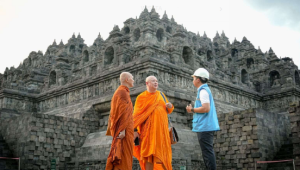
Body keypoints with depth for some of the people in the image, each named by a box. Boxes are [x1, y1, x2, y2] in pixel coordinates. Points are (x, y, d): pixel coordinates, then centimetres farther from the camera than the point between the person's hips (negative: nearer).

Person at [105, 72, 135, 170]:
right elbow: (122, 111, -19)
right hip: (124, 128, -10)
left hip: (118, 128, 10)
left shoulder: (118, 92, 23)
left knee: (119, 154, 8)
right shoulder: (123, 92, -9)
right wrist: (123, 129, -25)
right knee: (123, 155, -12)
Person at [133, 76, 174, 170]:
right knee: (149, 153, -5)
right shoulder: (141, 97, 2)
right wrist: (135, 130, -8)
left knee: (161, 152, 5)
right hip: (148, 129, -3)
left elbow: (168, 110, 20)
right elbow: (136, 114, 0)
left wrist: (170, 106, -4)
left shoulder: (161, 95, 14)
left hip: (161, 128, 4)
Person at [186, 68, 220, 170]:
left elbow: (206, 108, -22)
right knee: (208, 151, 13)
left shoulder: (203, 91, -11)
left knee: (207, 151, -9)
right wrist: (193, 110, 15)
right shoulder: (205, 90, 20)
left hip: (204, 127, -11)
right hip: (207, 126, 11)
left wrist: (192, 110, -10)